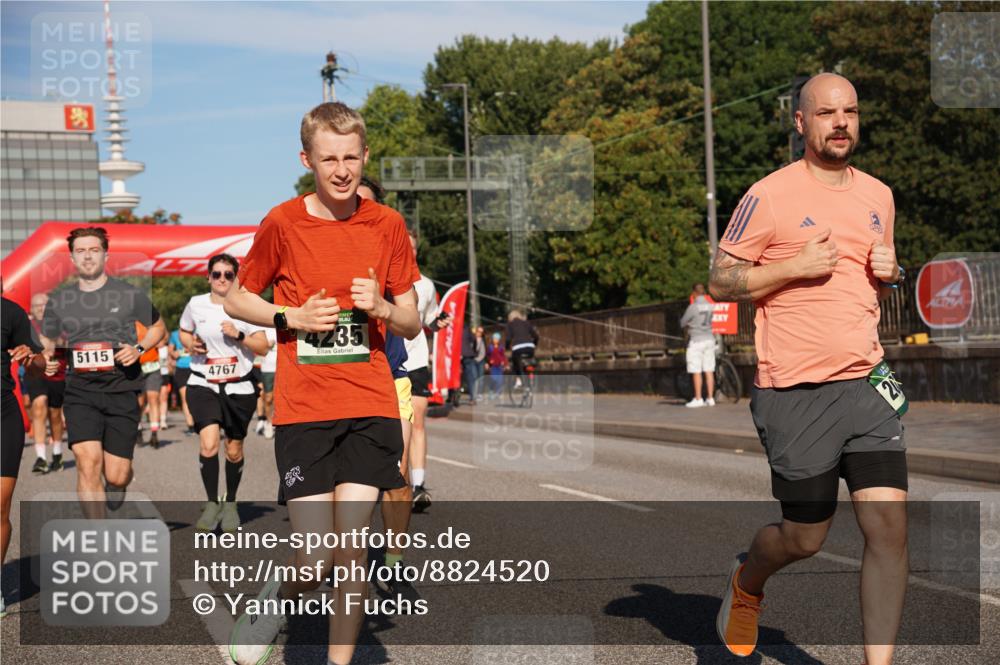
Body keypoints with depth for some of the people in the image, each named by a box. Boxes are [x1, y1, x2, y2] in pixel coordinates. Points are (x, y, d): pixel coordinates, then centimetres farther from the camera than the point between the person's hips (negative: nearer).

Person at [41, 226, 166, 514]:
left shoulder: (129, 294, 2)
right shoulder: (58, 300, 8)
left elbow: (157, 327, 15)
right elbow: (49, 342, 21)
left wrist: (138, 349, -4)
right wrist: (49, 358, -2)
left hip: (122, 390, -1)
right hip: (80, 390, 1)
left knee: (116, 477, -1)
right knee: (88, 462, -19)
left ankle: (115, 485, 39)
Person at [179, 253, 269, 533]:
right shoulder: (196, 304, 2)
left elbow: (263, 346, -3)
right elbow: (184, 332, 20)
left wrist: (239, 335, -19)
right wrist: (190, 345, -2)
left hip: (239, 387, 0)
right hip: (203, 384, 0)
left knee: (234, 451, 9)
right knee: (208, 445, -19)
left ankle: (230, 503, 30)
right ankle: (211, 503, -2)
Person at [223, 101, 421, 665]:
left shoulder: (387, 225, 5)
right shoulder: (282, 223, -1)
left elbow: (412, 325, 11)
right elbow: (237, 300, 11)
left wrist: (381, 307, -11)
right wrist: (291, 317, -7)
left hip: (371, 408, 2)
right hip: (302, 411, -2)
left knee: (352, 552, -3)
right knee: (318, 560, -7)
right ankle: (280, 599, 26)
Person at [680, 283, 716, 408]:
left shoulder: (693, 307, -12)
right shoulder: (711, 306, 3)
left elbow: (682, 323, -4)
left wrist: (689, 326, 17)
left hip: (696, 340, -6)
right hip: (709, 339, 6)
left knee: (696, 372, 0)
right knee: (709, 371, 8)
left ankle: (698, 399, 1)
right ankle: (710, 398, 10)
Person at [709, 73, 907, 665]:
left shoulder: (880, 195, 13)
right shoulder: (770, 196, -5)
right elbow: (721, 282, -4)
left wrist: (890, 273, 4)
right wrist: (797, 266, -15)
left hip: (867, 383, 5)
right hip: (796, 394, -4)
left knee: (890, 525, -7)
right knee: (805, 538, 6)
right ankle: (746, 581, 40)